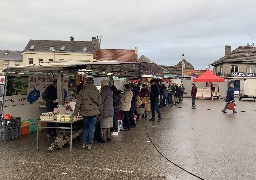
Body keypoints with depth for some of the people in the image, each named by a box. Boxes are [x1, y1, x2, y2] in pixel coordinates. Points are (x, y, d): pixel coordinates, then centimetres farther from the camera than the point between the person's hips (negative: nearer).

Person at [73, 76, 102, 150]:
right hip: (94, 112, 0)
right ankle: (89, 144, 10)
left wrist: (75, 114, -1)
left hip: (85, 112, 0)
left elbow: (78, 103, -4)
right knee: (92, 128, 7)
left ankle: (84, 143, 17)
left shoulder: (82, 91, -3)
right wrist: (100, 111, 13)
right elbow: (100, 102, 4)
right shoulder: (96, 91, 2)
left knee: (85, 128, 16)